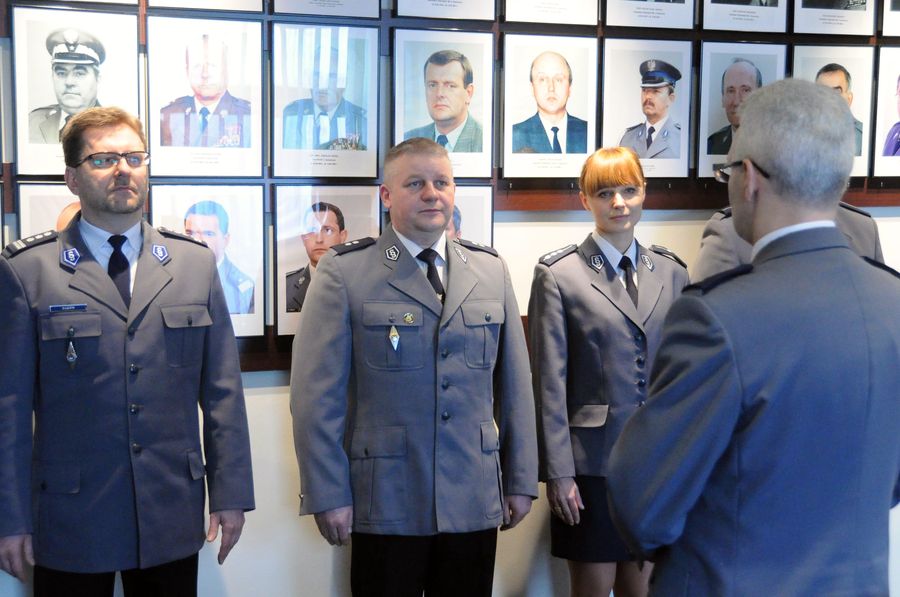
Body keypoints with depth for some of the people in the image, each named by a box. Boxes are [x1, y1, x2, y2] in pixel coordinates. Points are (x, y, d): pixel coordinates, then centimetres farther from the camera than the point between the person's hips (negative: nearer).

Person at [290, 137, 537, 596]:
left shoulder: (490, 270, 9)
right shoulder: (344, 272, -4)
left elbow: (514, 383, 11)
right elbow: (316, 393, -7)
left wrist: (520, 480, 9)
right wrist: (328, 494, -10)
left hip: (474, 505, 4)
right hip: (386, 505, -3)